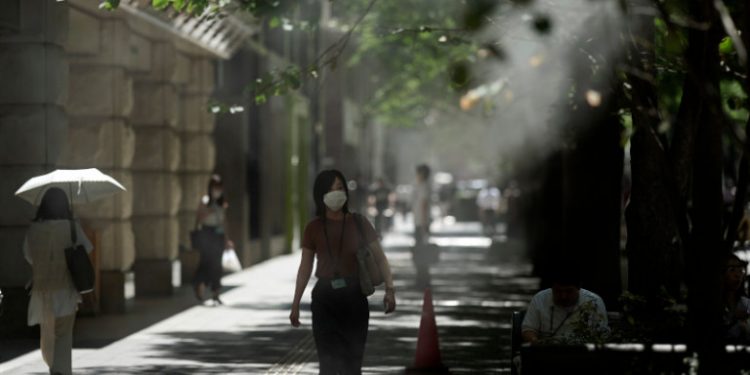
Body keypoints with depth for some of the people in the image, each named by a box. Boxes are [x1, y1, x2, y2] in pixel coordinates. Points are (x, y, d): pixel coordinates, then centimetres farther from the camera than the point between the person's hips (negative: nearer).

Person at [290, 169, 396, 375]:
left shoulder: (358, 223, -1)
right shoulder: (313, 228, 1)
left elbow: (379, 257, 0)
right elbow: (305, 267, 8)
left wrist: (389, 289, -14)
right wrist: (295, 304, 6)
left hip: (353, 296, 0)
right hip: (325, 296, 0)